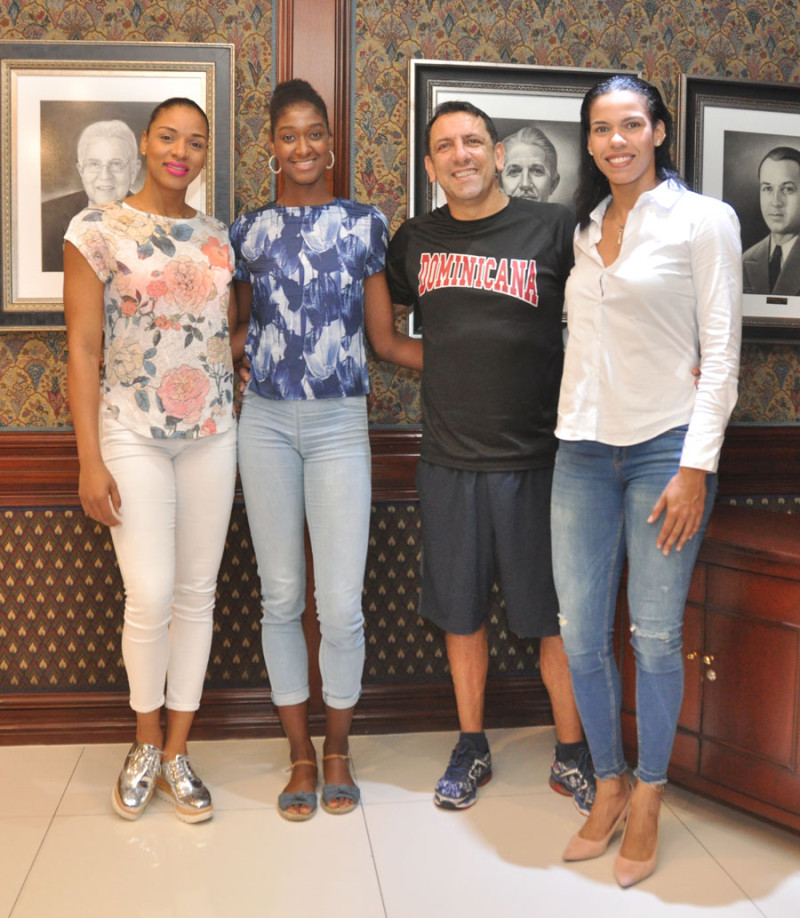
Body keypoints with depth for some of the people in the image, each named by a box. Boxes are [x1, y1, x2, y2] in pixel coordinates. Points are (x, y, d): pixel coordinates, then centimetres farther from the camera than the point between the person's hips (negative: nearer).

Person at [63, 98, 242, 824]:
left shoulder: (218, 236, 9)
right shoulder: (98, 229, -2)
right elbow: (83, 348, -5)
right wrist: (90, 460, -9)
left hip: (212, 433, 4)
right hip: (133, 435, -4)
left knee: (198, 593, 6)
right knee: (151, 597, -7)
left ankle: (177, 753, 22)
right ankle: (146, 744, 20)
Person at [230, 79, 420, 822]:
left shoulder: (365, 224, 5)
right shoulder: (249, 230, 9)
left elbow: (385, 338, 6)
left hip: (339, 424, -1)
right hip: (265, 422, 2)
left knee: (341, 603, -3)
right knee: (281, 596, 7)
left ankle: (337, 749, 21)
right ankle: (300, 754, 24)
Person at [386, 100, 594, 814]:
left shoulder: (554, 227, -3)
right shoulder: (415, 241, 8)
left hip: (535, 459, -3)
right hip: (449, 460, 3)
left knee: (556, 616, 7)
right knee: (461, 612, 13)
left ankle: (571, 755, 26)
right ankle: (472, 748, 31)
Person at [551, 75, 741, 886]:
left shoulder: (703, 221, -1)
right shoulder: (584, 228, 14)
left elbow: (721, 352, -6)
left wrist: (696, 463, -12)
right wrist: (566, 431, 10)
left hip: (665, 446, -4)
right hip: (582, 450, 5)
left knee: (655, 637, 1)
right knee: (581, 635, 5)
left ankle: (647, 801, 20)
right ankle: (608, 783, 24)